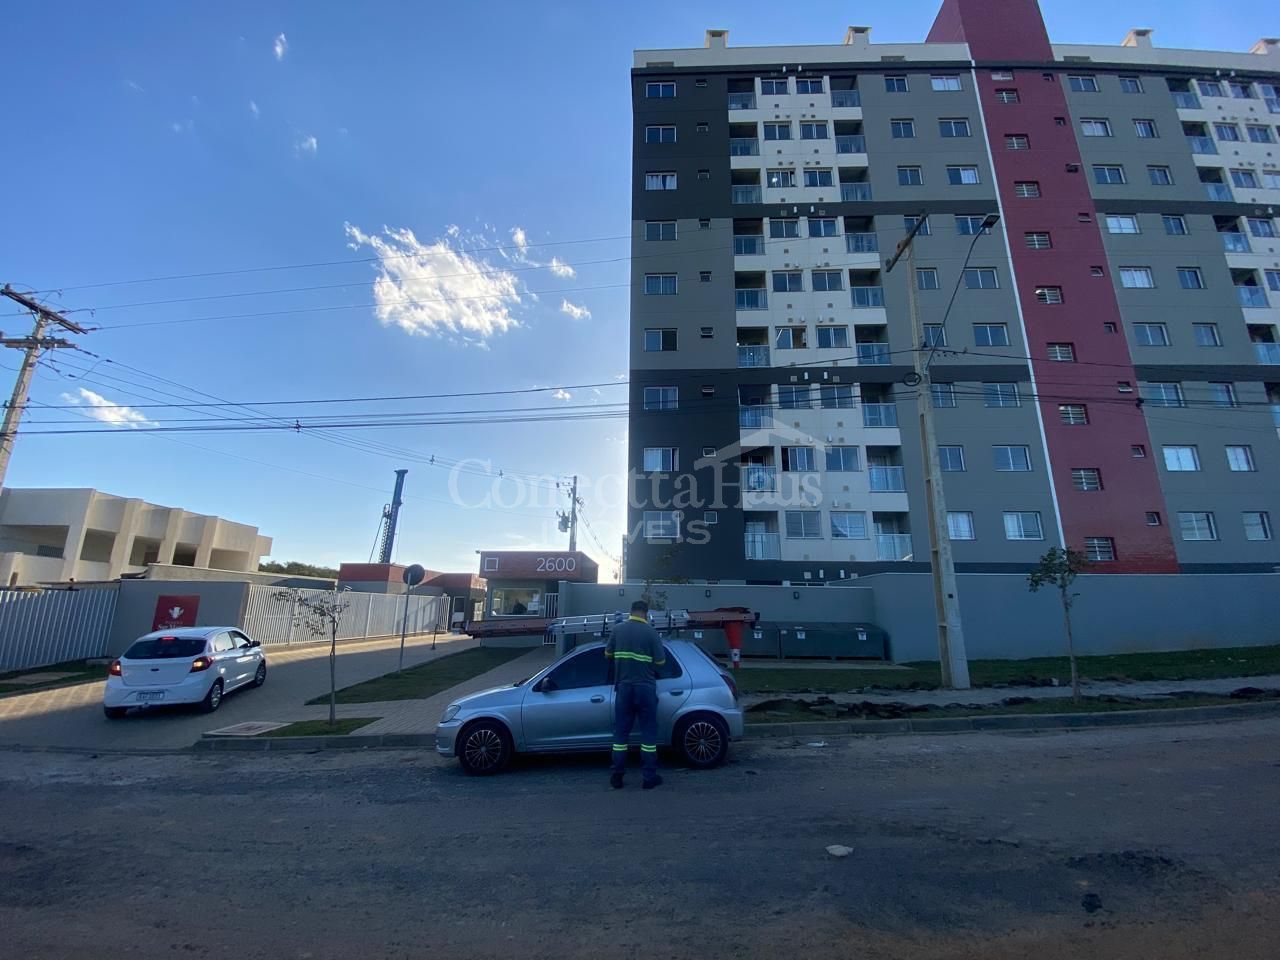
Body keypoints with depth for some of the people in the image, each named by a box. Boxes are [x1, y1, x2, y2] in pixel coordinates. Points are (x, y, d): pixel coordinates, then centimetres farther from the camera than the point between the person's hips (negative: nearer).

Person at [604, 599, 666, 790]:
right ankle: (650, 777, 12)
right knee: (648, 732, 7)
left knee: (621, 732, 11)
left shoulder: (618, 629, 1)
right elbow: (660, 661, -5)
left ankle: (617, 777, 16)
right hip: (645, 687, -2)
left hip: (623, 687, 3)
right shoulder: (651, 632, -8)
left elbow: (607, 655, 10)